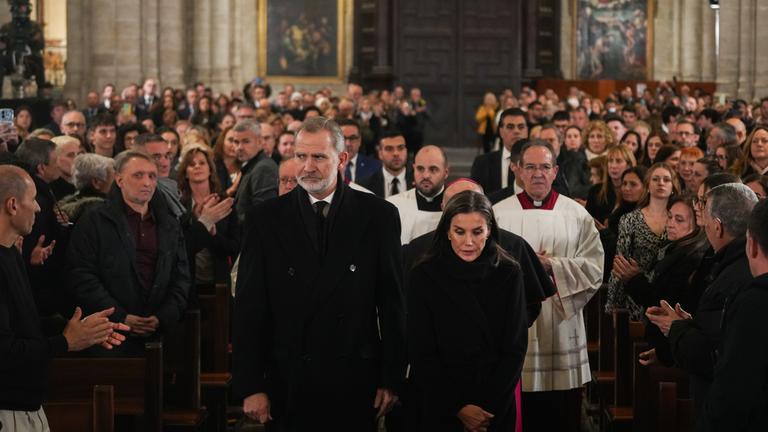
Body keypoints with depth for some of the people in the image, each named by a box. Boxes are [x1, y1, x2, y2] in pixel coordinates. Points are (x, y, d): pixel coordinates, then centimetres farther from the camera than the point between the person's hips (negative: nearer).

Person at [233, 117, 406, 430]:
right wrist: (250, 387, -5)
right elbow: (249, 307, 0)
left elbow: (392, 301, 2)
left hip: (356, 380, 0)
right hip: (289, 379, 0)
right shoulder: (268, 217, 1)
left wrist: (391, 380, -1)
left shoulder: (378, 215, 1)